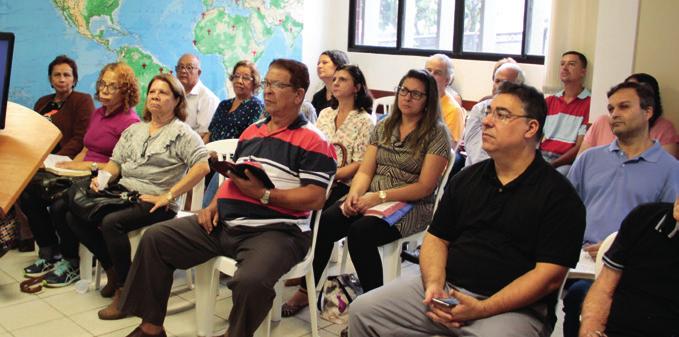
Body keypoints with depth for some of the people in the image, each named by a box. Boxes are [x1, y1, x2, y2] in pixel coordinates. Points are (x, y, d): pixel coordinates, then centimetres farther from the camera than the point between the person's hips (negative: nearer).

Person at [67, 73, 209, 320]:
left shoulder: (181, 133, -3)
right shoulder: (134, 130, 20)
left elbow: (202, 166, -17)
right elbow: (115, 162, 22)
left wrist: (168, 196, -19)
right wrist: (102, 177, -2)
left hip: (153, 203, -7)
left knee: (111, 223, -30)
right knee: (74, 215, -8)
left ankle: (124, 290, -14)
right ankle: (113, 271, 7)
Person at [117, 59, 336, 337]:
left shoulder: (312, 141, -6)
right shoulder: (251, 131, 19)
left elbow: (316, 198, -15)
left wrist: (263, 194, -19)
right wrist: (214, 205, 7)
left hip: (275, 230, -7)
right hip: (224, 222, 8)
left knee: (251, 281, -37)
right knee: (154, 239, 2)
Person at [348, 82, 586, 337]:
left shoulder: (558, 195, -5)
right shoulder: (466, 179, 13)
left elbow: (549, 276, -11)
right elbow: (437, 239, 14)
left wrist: (481, 309, -18)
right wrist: (434, 285, -7)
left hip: (514, 306, -4)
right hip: (447, 289, 5)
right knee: (363, 310, -6)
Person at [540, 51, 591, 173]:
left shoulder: (589, 104, -1)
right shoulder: (549, 101, 19)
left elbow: (580, 148, -7)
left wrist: (552, 165, -17)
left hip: (566, 163, -5)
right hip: (542, 156, 5)